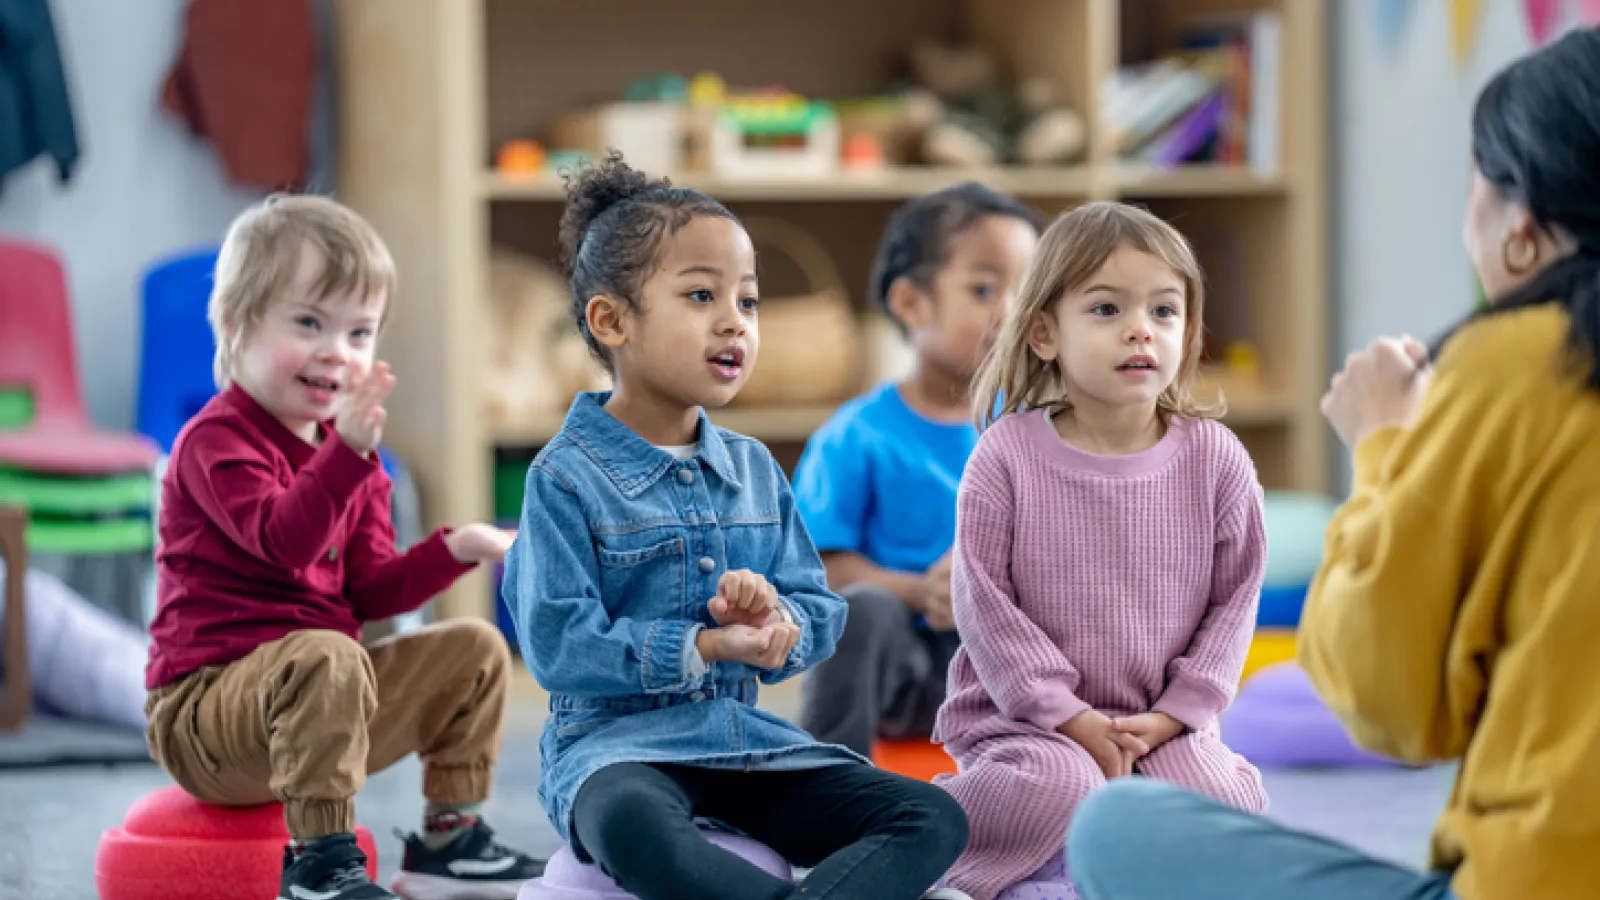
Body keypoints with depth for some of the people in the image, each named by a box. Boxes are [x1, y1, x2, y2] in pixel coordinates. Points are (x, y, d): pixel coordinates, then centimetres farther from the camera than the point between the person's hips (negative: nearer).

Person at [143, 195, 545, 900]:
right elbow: (282, 539, -31)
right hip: (203, 703, -9)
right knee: (326, 656, -38)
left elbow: (370, 590, 12)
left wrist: (456, 549, -3)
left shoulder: (345, 452, 14)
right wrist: (347, 452, -44)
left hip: (310, 696, 9)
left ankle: (448, 839, 13)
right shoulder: (216, 441, -13)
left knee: (474, 649, 6)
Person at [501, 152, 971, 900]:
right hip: (617, 741, -6)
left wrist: (776, 621, -13)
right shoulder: (568, 476, -5)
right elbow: (559, 647, -13)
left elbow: (821, 615, 12)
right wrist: (708, 647, -17)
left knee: (933, 819, -14)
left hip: (743, 735, 6)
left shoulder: (755, 471, 13)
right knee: (632, 831, -43)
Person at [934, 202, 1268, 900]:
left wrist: (1171, 715, -8)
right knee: (1058, 783, -33)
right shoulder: (1006, 456, -8)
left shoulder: (1215, 458, -1)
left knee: (1227, 809, -19)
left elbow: (1234, 600, 3)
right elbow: (986, 605, -8)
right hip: (1028, 716, -3)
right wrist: (1071, 719, -14)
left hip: (1163, 723, 3)